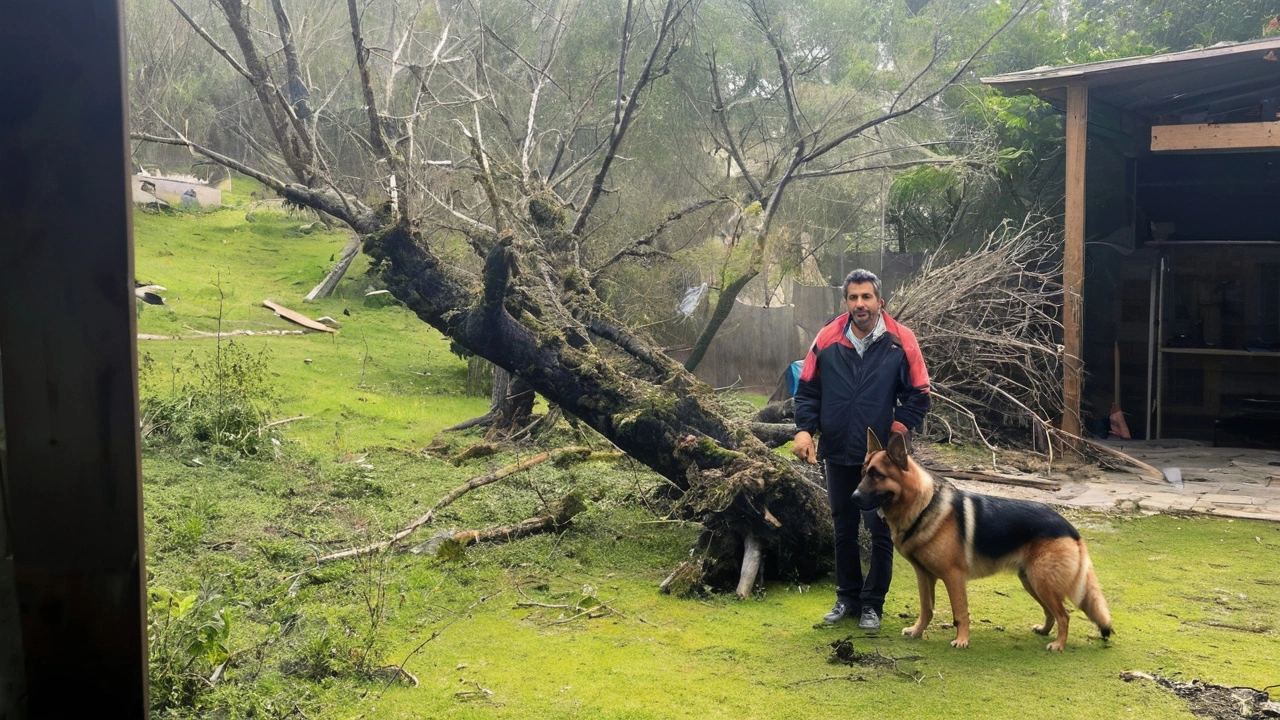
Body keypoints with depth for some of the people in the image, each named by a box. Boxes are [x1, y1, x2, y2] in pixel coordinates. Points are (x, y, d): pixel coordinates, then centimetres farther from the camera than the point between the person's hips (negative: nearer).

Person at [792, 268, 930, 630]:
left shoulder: (900, 341, -7)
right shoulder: (828, 339, -2)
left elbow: (918, 396, -3)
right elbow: (808, 390, 5)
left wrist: (896, 432, -13)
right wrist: (804, 429, -8)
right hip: (838, 454, 2)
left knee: (881, 532, 4)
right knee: (844, 529, 15)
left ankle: (872, 603, 20)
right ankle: (847, 597, 30)